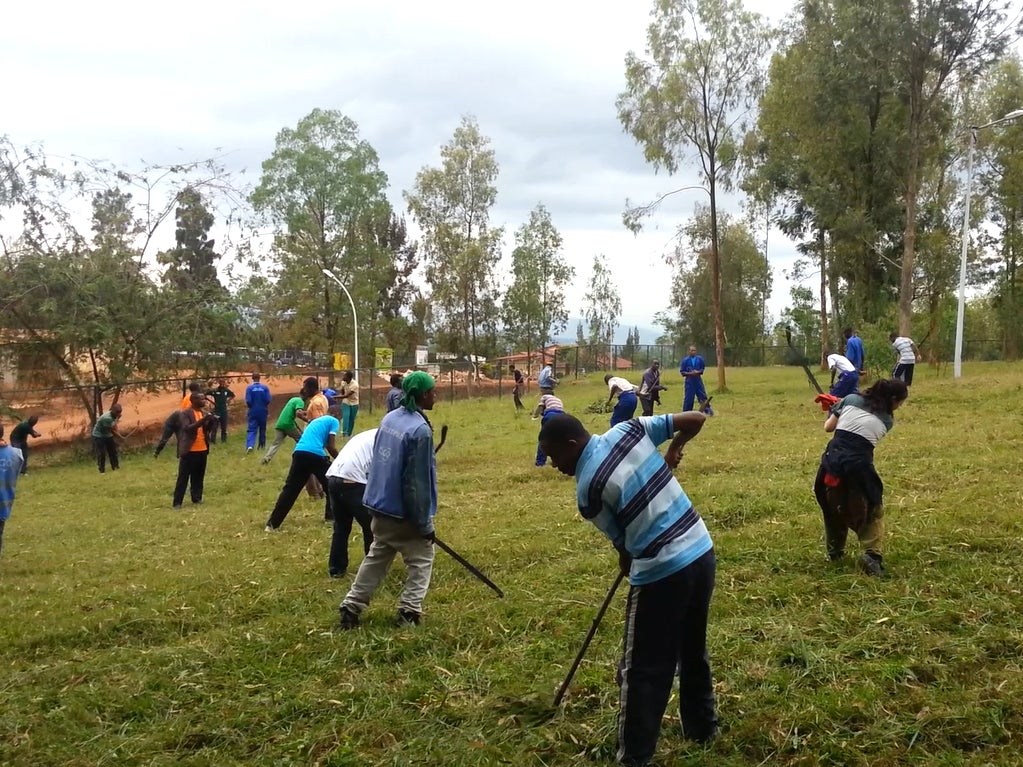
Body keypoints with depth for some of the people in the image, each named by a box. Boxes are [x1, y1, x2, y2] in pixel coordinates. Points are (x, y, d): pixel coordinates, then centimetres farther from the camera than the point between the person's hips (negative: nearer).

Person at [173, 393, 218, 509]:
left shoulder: (203, 413, 11)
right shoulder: (185, 413, -10)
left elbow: (208, 430, 10)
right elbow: (187, 428, -23)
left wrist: (211, 421, -9)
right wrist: (202, 420, -30)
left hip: (202, 450, 6)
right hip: (189, 451, -6)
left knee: (198, 477, 12)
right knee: (183, 477, -2)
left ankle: (197, 498, 21)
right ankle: (177, 502, 1)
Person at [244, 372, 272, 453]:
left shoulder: (249, 388, -9)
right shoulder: (265, 387, -5)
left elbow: (248, 401, -12)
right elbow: (268, 400, -7)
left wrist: (249, 406, 10)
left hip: (253, 412, -2)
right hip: (263, 411, 2)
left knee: (251, 429, -3)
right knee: (262, 429, 17)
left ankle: (249, 445, -24)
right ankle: (262, 446, 26)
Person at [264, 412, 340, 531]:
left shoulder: (317, 420, 34)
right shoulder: (334, 421, 13)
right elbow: (331, 447, 4)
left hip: (299, 452, 6)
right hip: (315, 454, -6)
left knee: (290, 489, 7)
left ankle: (272, 524, 3)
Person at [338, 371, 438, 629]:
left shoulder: (389, 418, 3)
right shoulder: (420, 429, -22)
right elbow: (418, 482, -21)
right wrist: (425, 523, -14)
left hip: (380, 505, 8)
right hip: (403, 512, -8)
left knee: (376, 558, 20)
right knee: (422, 559, 10)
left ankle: (351, 608, 20)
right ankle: (409, 612, 5)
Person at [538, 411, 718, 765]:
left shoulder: (587, 490, -13)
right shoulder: (629, 429, 0)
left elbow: (623, 543, -1)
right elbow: (695, 419, 3)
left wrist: (627, 561, 21)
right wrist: (673, 450, 22)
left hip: (660, 573, -7)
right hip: (702, 552, 7)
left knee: (643, 672, 6)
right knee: (693, 650, 26)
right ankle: (702, 727, 42)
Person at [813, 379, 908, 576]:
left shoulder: (850, 399, 9)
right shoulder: (887, 420, 7)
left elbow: (828, 427, 12)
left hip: (833, 459, 3)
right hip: (858, 464, -3)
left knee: (833, 507, 24)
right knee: (873, 511, 16)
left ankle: (835, 552, 37)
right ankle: (872, 554, -4)